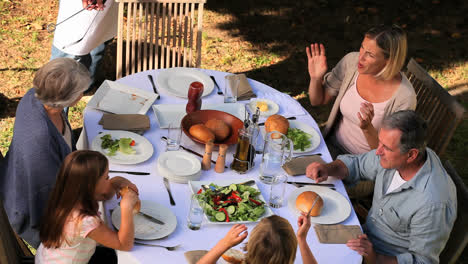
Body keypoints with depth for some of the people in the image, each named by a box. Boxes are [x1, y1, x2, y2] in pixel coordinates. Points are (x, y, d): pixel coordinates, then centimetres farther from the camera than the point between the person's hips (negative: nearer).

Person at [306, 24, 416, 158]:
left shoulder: (404, 98, -24)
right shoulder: (351, 61, -10)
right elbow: (318, 100, 4)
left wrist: (367, 128, -35)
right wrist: (315, 78, -17)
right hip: (333, 146, 5)